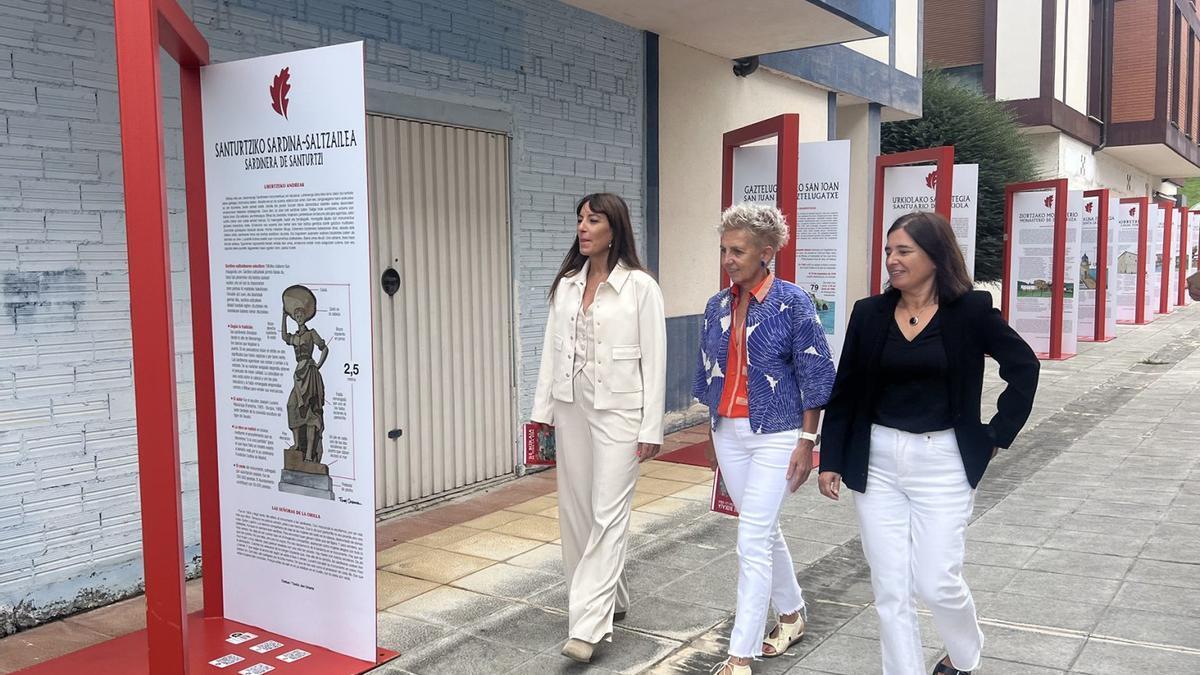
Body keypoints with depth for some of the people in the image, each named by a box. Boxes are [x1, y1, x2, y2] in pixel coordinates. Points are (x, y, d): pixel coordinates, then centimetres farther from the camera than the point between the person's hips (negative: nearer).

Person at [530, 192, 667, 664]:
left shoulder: (640, 286, -8)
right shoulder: (566, 284, 9)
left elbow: (654, 360, -8)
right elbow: (552, 349, 10)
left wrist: (651, 428, -10)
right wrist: (543, 408, 7)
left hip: (618, 411, -6)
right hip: (572, 408, 6)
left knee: (607, 514, -7)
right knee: (576, 510, 11)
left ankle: (588, 626, -5)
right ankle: (610, 600, 29)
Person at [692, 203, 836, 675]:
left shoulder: (792, 303, -11)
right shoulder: (718, 307, 6)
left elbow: (815, 376, -9)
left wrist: (807, 442, -12)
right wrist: (713, 434, 16)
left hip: (775, 434, -6)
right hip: (730, 433, 6)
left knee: (753, 542, -8)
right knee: (765, 532, 18)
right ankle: (792, 615, 39)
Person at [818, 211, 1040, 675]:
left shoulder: (970, 310, -5)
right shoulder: (870, 313, 2)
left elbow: (1023, 366, 4)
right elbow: (844, 391, 6)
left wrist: (998, 435, 1)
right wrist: (830, 460, 3)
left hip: (942, 462, -2)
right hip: (877, 462, 3)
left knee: (937, 583, 2)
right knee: (889, 588, 5)